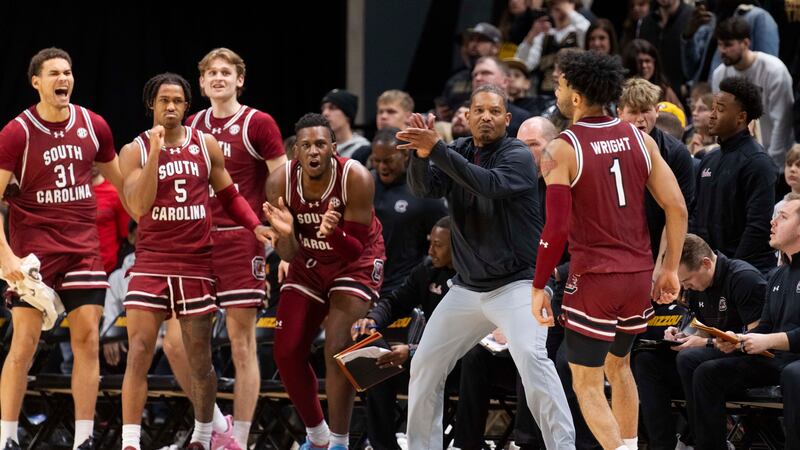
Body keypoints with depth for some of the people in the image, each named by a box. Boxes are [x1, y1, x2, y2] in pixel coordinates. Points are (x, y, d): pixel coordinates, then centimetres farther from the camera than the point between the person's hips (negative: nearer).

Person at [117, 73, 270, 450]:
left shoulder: (206, 145, 5)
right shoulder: (135, 151, -3)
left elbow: (229, 195, 14)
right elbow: (139, 206, -16)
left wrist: (256, 226, -2)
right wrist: (155, 152, -21)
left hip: (196, 263, 2)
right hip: (151, 261, -2)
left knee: (199, 358, 9)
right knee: (138, 352, -11)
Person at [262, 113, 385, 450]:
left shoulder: (356, 179, -29)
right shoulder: (280, 183, -21)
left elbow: (355, 250, -25)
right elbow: (289, 255, -15)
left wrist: (334, 233, -47)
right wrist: (286, 233, -38)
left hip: (354, 262, -4)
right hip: (309, 262, 4)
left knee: (338, 349, -20)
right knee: (286, 353, 0)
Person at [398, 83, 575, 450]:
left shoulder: (518, 156, -9)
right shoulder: (457, 152, 6)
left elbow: (490, 186, -28)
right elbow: (423, 188, -9)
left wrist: (437, 149, -34)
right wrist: (421, 154, -30)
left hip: (516, 282, -6)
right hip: (467, 287, 6)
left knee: (530, 356, -27)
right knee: (425, 365, 8)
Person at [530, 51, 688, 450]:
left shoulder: (561, 151, -11)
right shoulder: (639, 139, 3)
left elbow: (556, 229, -16)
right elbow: (677, 208, 1)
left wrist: (538, 288, -6)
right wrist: (670, 269, 11)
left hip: (593, 280, -5)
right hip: (639, 275, 6)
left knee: (587, 385, 4)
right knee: (619, 364, 26)